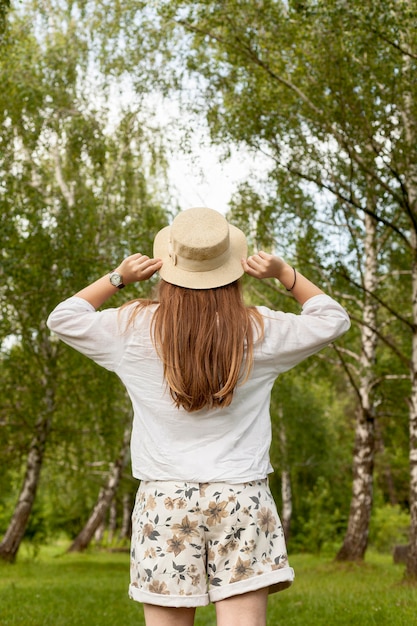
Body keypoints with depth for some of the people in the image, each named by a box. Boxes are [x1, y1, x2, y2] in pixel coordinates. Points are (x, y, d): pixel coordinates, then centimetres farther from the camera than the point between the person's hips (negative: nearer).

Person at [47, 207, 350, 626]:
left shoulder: (134, 328, -1)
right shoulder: (259, 330, -1)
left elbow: (63, 318, 15)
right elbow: (332, 319, 15)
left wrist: (117, 278, 13)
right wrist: (285, 275, 12)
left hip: (164, 500, 1)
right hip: (242, 500, 0)